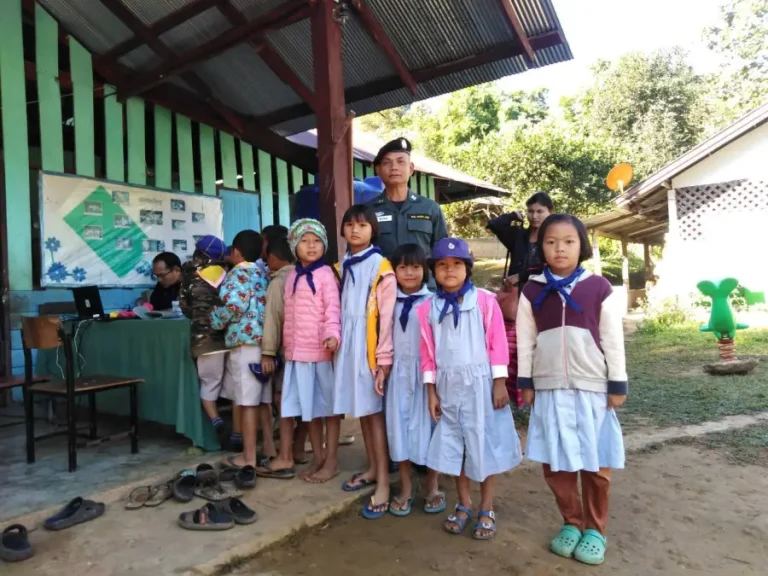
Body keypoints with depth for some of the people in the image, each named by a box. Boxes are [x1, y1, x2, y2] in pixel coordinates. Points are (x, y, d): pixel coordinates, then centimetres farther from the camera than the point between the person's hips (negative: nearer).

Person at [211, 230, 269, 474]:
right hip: (263, 341, 8)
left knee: (247, 402, -4)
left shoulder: (239, 272, -6)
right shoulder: (262, 272, 17)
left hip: (245, 341, -8)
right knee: (263, 400, 13)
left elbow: (235, 304, -18)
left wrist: (215, 320, -3)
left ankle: (248, 458, 2)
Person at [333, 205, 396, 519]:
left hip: (368, 344, -6)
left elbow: (387, 315, -12)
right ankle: (372, 468, 28)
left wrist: (384, 359, -15)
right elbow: (341, 309, 12)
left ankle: (383, 483, 6)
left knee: (374, 411, -3)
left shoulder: (381, 266, -9)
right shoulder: (343, 265, 12)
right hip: (348, 343, 6)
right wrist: (337, 341, 7)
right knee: (360, 409, 13)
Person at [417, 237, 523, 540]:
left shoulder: (484, 300, -8)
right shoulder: (427, 308, 0)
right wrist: (431, 390, 3)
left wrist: (499, 382, -8)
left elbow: (497, 343, -6)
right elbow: (427, 352, 3)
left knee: (485, 443, 8)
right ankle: (464, 505, 31)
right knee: (454, 445, 13)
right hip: (448, 384, 3)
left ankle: (486, 510, 24)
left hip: (480, 382, -3)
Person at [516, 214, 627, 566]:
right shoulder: (532, 291, -1)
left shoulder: (599, 288, -4)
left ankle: (595, 530, 29)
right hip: (550, 389, 2)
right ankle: (572, 523, 30)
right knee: (555, 463, 9)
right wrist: (525, 383, 4)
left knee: (596, 464, 10)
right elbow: (525, 341, 3)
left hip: (593, 388, -1)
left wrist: (617, 384, -1)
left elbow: (613, 340, -1)